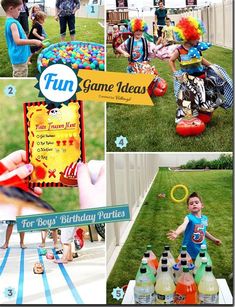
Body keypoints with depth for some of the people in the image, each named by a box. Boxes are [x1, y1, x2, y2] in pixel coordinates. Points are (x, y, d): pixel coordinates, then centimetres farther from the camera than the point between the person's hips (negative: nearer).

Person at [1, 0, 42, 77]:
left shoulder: (9, 21, 10)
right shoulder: (12, 23, -21)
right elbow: (18, 41, -32)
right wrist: (34, 41, -28)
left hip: (21, 56, 10)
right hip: (19, 57, -10)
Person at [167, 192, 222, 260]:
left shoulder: (205, 218, 1)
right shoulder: (189, 217, -17)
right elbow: (183, 226, -40)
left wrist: (214, 239, 32)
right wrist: (177, 233, -61)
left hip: (202, 251, 5)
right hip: (189, 252, -5)